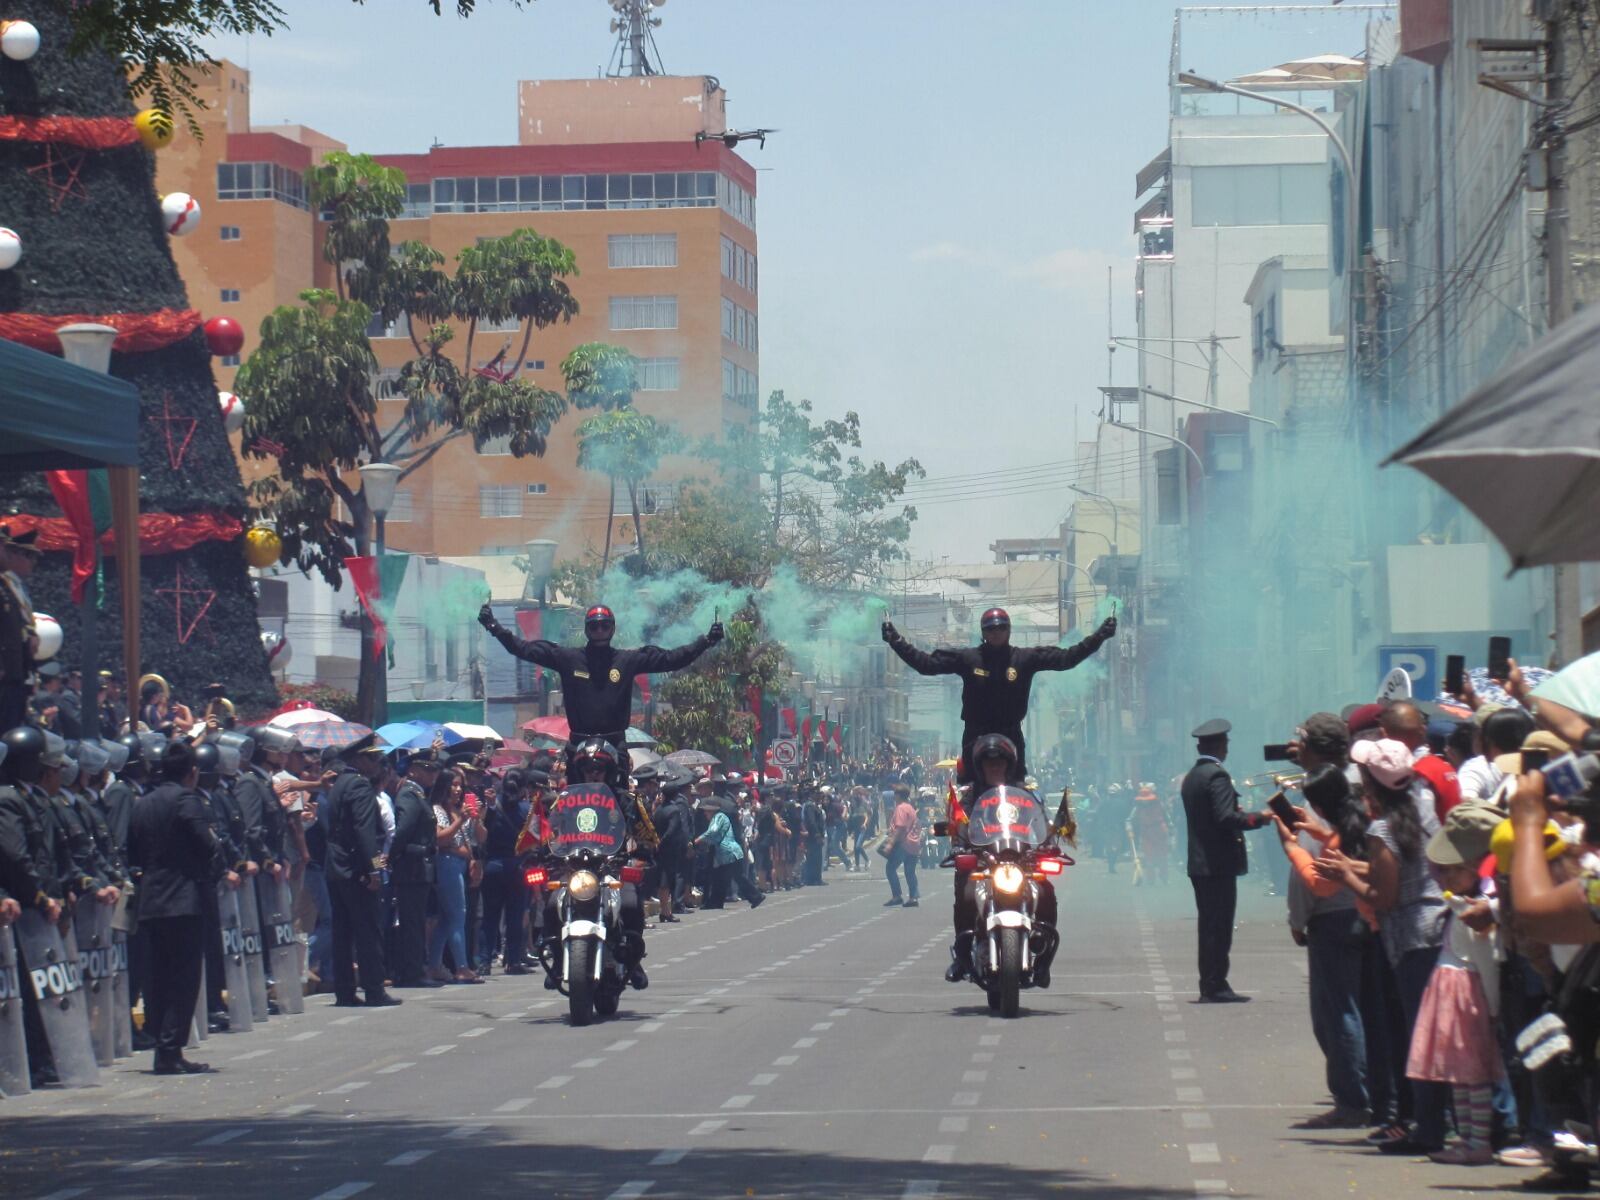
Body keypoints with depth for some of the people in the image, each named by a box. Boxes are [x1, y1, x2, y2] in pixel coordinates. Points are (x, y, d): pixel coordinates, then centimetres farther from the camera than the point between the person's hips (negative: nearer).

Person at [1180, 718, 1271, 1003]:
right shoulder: (1217, 775, -14)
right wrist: (1258, 818, -13)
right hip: (1219, 862, -9)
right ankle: (1215, 987, -6)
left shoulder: (1191, 777, 14)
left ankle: (1210, 986, 14)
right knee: (1219, 927, -6)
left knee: (1210, 926, 12)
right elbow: (1225, 817, -22)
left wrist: (1239, 813, 22)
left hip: (1199, 863, 9)